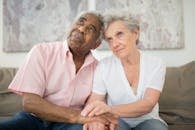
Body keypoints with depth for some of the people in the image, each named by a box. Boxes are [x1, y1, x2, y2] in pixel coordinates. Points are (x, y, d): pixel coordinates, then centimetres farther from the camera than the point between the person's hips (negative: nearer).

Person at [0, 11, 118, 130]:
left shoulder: (96, 67, 2)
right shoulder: (42, 51, -8)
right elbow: (30, 102, -17)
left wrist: (97, 120, -27)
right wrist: (76, 116, -29)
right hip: (35, 118, 0)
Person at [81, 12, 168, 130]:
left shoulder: (156, 64, -9)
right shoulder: (104, 66, -7)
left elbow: (148, 104, -22)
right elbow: (93, 101, -11)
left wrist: (109, 109, -40)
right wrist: (93, 118, -37)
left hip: (147, 120, 1)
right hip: (117, 120, -1)